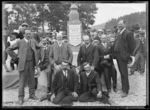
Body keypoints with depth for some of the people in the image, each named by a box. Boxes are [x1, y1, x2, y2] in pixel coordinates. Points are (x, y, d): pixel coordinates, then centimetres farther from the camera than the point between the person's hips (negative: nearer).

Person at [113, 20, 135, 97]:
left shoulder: (128, 33, -9)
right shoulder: (119, 34, 17)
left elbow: (132, 45, -11)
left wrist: (130, 55, -8)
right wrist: (115, 54, 13)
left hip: (123, 56, -8)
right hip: (118, 56, 8)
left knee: (124, 73, -4)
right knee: (122, 73, 15)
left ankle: (125, 91, 3)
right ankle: (124, 87, 27)